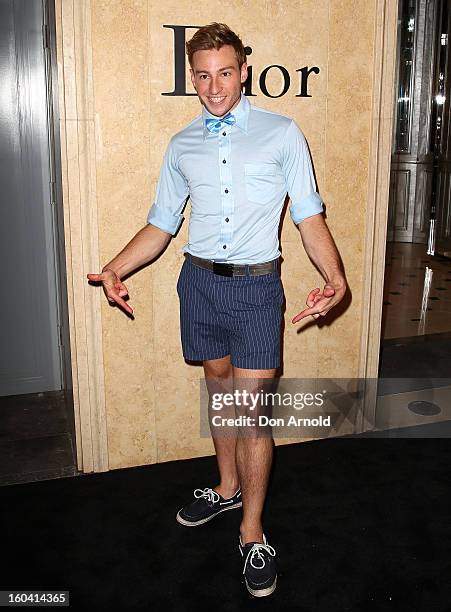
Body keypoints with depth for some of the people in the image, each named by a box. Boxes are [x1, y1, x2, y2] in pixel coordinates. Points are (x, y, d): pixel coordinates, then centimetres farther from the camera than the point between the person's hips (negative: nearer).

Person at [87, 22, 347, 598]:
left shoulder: (282, 134, -1)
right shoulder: (182, 145, 9)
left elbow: (309, 216, -4)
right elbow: (161, 224, 11)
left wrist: (334, 275, -21)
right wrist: (115, 268, -3)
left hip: (256, 285, -3)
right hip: (199, 281, 4)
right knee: (219, 389, 17)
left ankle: (252, 531, 13)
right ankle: (227, 487, 39)